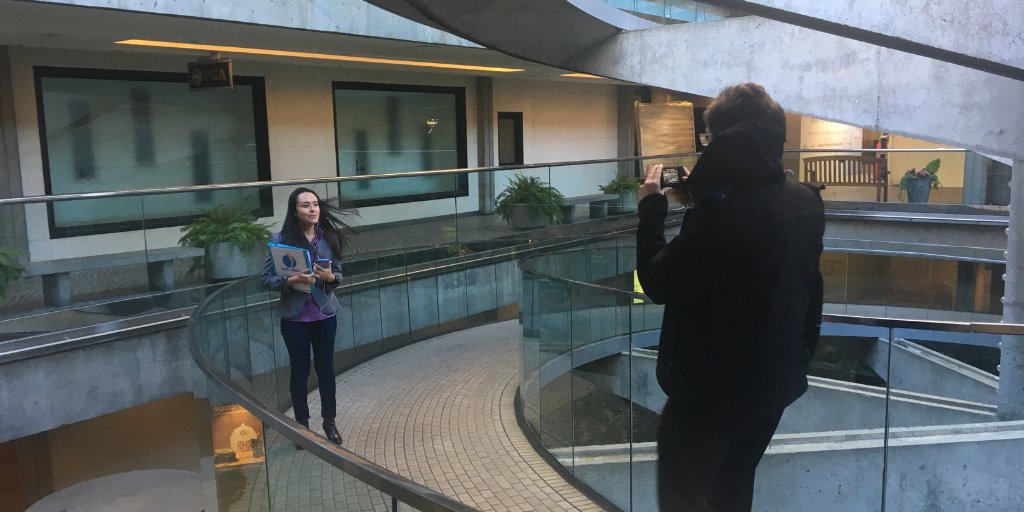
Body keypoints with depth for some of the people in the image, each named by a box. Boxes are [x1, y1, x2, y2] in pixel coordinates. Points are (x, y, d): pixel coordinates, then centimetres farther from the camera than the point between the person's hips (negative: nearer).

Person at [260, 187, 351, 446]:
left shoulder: (329, 237, -4)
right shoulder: (281, 239, -11)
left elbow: (339, 274, 5)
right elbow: (265, 279, -9)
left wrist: (330, 277, -17)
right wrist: (292, 280, -25)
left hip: (325, 315, 2)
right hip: (294, 317, -2)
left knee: (326, 368, 13)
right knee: (300, 370, 10)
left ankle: (329, 422, 29)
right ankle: (302, 424, 27)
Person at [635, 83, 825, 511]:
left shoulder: (719, 216, -28)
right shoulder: (806, 202, -2)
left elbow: (657, 283, -17)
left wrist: (651, 207, -9)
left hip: (712, 387, -8)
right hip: (776, 379, 8)